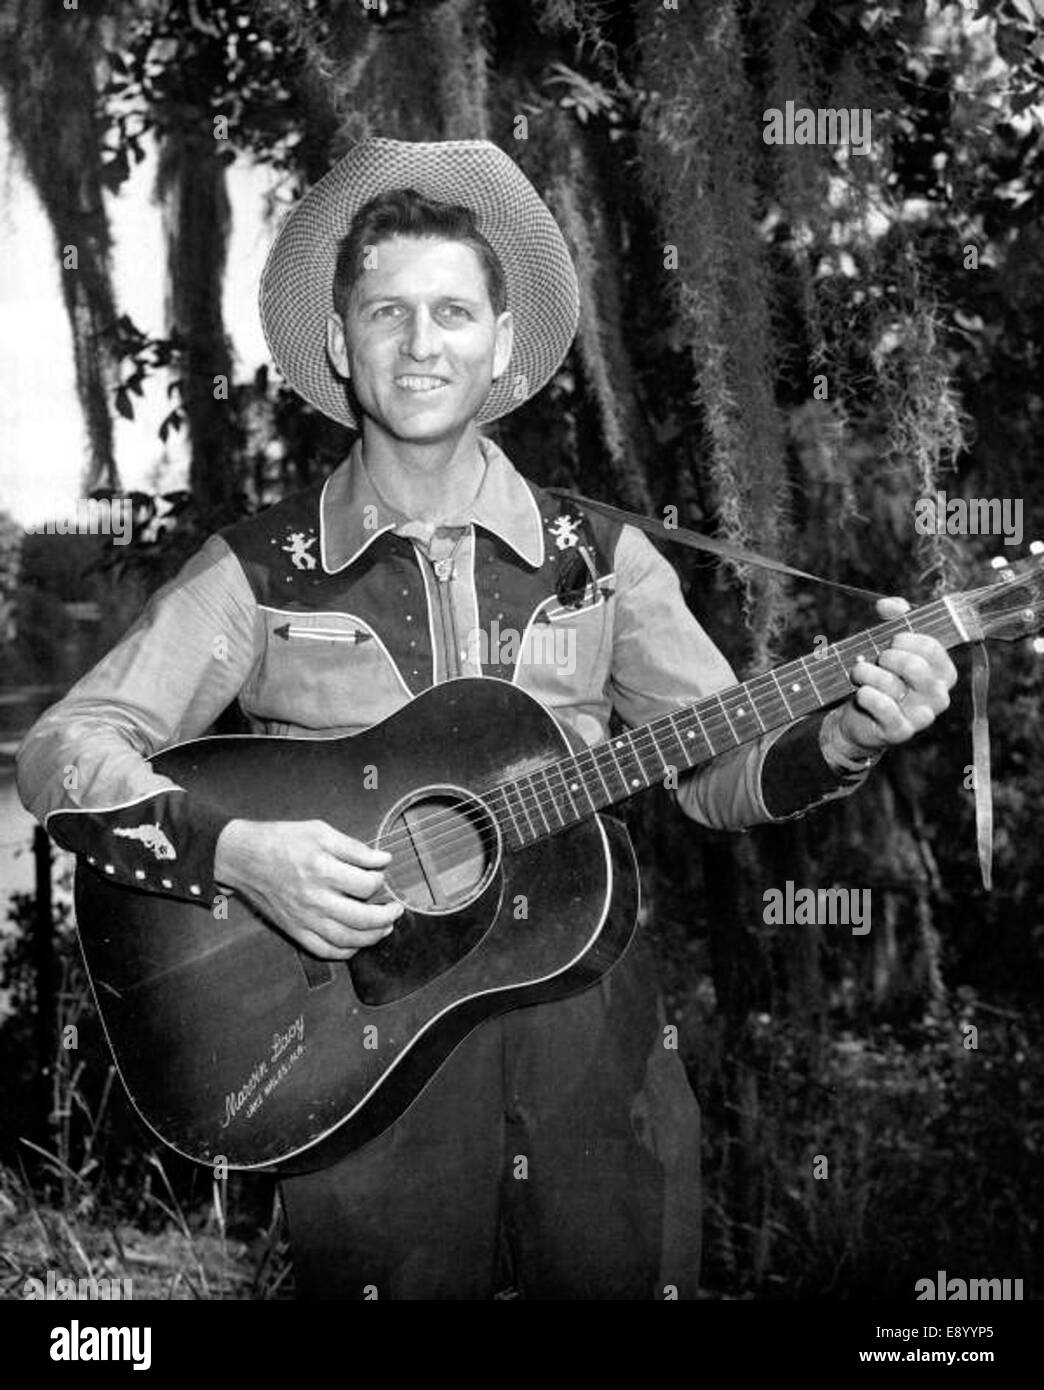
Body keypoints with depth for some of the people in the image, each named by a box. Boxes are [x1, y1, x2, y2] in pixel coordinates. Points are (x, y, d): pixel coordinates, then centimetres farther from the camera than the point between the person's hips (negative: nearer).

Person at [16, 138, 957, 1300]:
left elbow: (716, 765, 7)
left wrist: (842, 738, -13)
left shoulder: (597, 560, 5)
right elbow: (63, 751, -8)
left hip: (589, 1036, 2)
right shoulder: (258, 575, -2)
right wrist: (236, 850, -24)